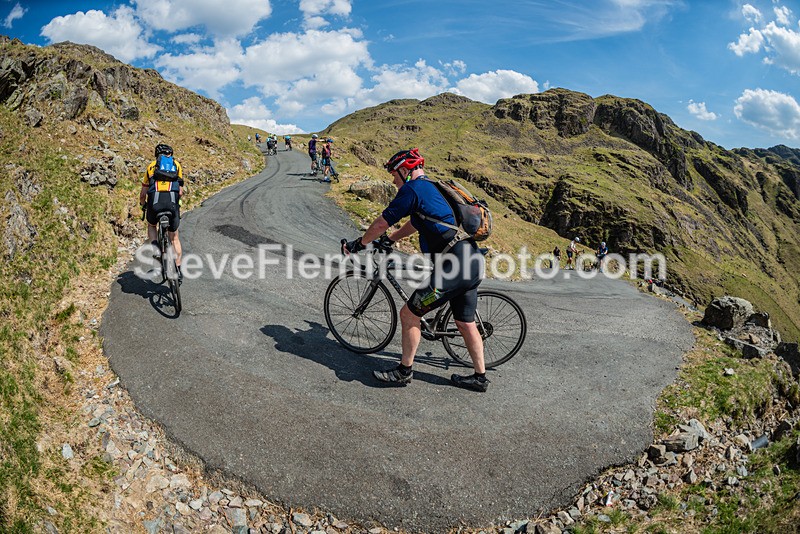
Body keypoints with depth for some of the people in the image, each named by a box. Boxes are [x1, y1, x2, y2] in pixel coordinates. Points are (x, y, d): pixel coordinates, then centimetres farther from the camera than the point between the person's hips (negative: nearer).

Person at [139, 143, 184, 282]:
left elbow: (143, 193, 24)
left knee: (151, 226, 32)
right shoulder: (177, 165, 21)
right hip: (172, 201, 0)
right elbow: (180, 192, 14)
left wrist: (143, 205, 45)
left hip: (155, 201, 0)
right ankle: (178, 269, 14)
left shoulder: (151, 166, 22)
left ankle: (155, 246, 5)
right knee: (174, 237, 17)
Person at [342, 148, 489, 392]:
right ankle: (480, 377, 29)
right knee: (466, 323, 19)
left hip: (454, 266, -9)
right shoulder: (431, 187, 23)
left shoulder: (412, 188, -6)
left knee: (409, 314, 3)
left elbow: (382, 223, -1)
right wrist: (390, 240, 45)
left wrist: (357, 244, 14)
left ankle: (404, 370, 16)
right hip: (474, 263, 9)